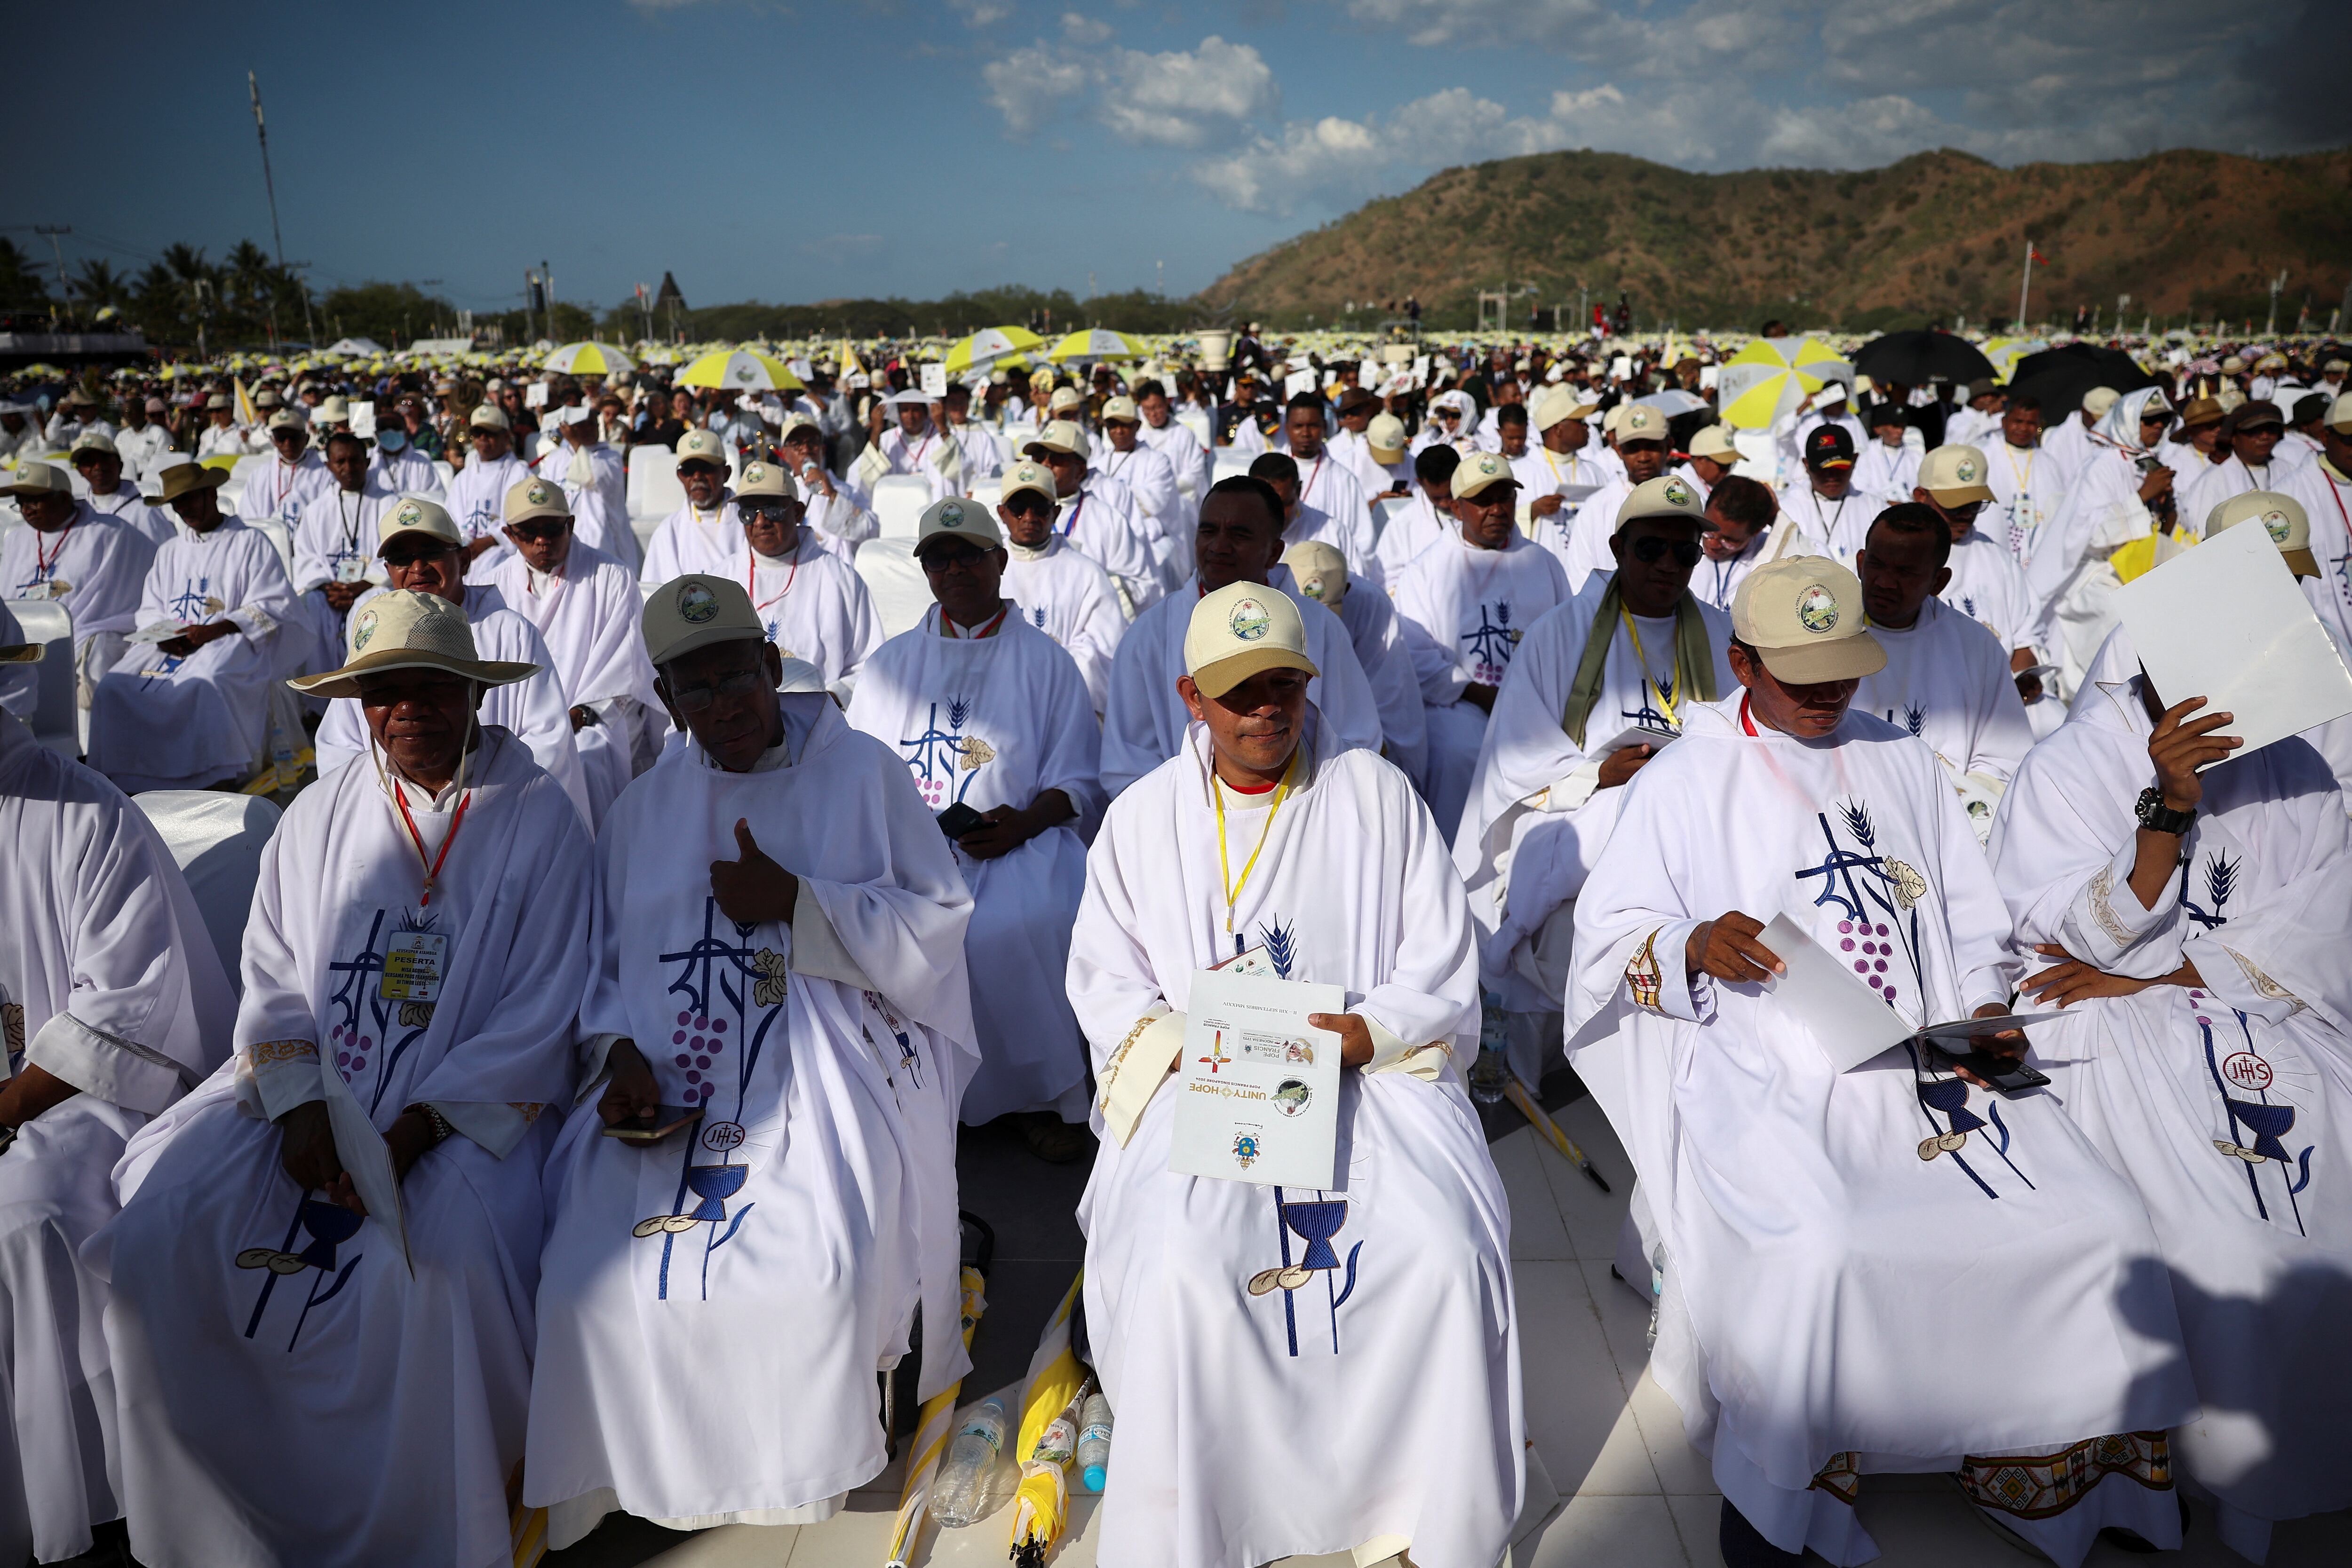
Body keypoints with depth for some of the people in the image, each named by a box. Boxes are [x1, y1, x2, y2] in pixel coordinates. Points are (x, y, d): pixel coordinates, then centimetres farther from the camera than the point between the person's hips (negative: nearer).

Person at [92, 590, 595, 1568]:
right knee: (165, 1215, -17)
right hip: (315, 1088, 4)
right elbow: (273, 973, 7)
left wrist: (412, 1131, -15)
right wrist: (302, 1105, -11)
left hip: (470, 1108, -4)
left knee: (439, 1253, -29)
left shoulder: (539, 819, -3)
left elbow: (541, 1012, -8)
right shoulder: (321, 816, 11)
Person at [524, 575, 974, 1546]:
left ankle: (806, 1466, 7)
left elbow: (937, 926, -2)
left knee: (816, 1273, -25)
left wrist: (798, 906, -13)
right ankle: (633, 1475, 13)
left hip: (829, 1076, -3)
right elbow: (609, 965, 17)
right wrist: (621, 1055, -3)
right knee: (593, 1276, -17)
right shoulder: (642, 810, 18)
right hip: (673, 1087, 4)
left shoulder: (864, 773, 5)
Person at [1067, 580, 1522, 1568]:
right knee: (1180, 1267, -27)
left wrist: (1374, 1030, -15)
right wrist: (1182, 1037, -13)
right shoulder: (1143, 817, 10)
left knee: (1444, 1248, -24)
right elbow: (1104, 977, 7)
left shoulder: (1376, 794, 7)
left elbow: (1442, 968, 5)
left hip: (1370, 1068, 0)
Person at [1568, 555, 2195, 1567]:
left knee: (2101, 1225, -12)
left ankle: (2071, 1463, 12)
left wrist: (1986, 1011, 3)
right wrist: (1693, 946, -20)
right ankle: (1767, 1483, -8)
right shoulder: (1684, 780, 5)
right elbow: (1609, 939, 1)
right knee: (1819, 1253, -32)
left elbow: (1973, 916, 21)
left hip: (1934, 1064, 5)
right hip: (1770, 1082, -5)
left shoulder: (1901, 764, 20)